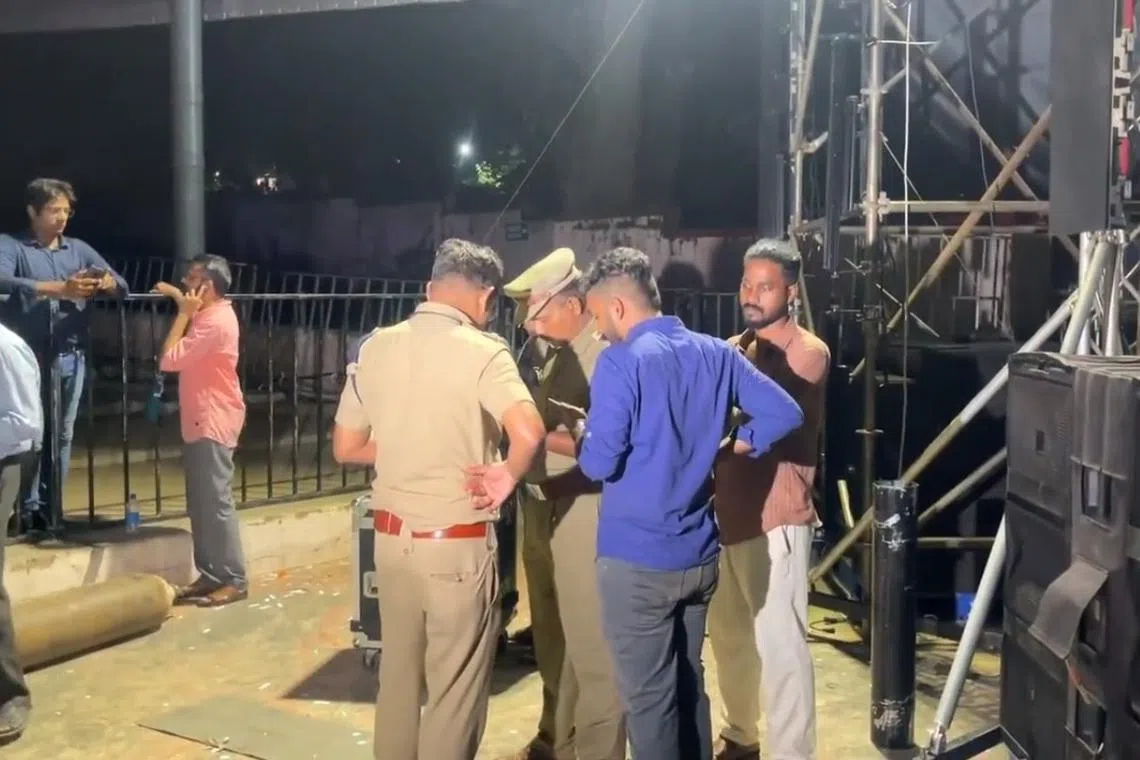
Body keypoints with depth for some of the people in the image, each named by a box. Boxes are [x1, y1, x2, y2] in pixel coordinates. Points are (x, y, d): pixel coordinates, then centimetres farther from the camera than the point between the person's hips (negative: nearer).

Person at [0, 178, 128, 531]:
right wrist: (59, 288, -29)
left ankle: (52, 508, 19)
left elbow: (121, 285, 9)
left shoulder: (79, 249, 13)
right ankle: (28, 509, 11)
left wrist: (108, 282, -16)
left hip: (71, 356, 4)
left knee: (62, 434, 9)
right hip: (29, 356, -4)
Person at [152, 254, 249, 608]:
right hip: (199, 422, 10)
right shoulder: (209, 315, 13)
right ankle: (211, 575, 18)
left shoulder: (215, 321, -19)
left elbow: (168, 359, -20)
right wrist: (181, 302, 18)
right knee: (200, 504, 12)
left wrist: (184, 313, -13)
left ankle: (234, 580, -1)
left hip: (214, 423, -10)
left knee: (216, 502, -7)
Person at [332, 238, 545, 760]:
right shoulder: (482, 351, -14)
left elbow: (346, 448, 8)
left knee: (398, 672, 20)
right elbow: (528, 433, -31)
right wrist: (504, 480, -14)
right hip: (457, 542, -5)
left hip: (392, 535, 6)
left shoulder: (375, 346, 2)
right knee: (455, 687, 10)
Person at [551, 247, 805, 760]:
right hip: (699, 554, 7)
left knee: (648, 697, 6)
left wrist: (579, 430, 3)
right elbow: (785, 413, 4)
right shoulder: (717, 354, 5)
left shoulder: (621, 361, -15)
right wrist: (727, 447, 11)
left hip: (638, 558, -6)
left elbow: (600, 464, -17)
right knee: (688, 683, 21)